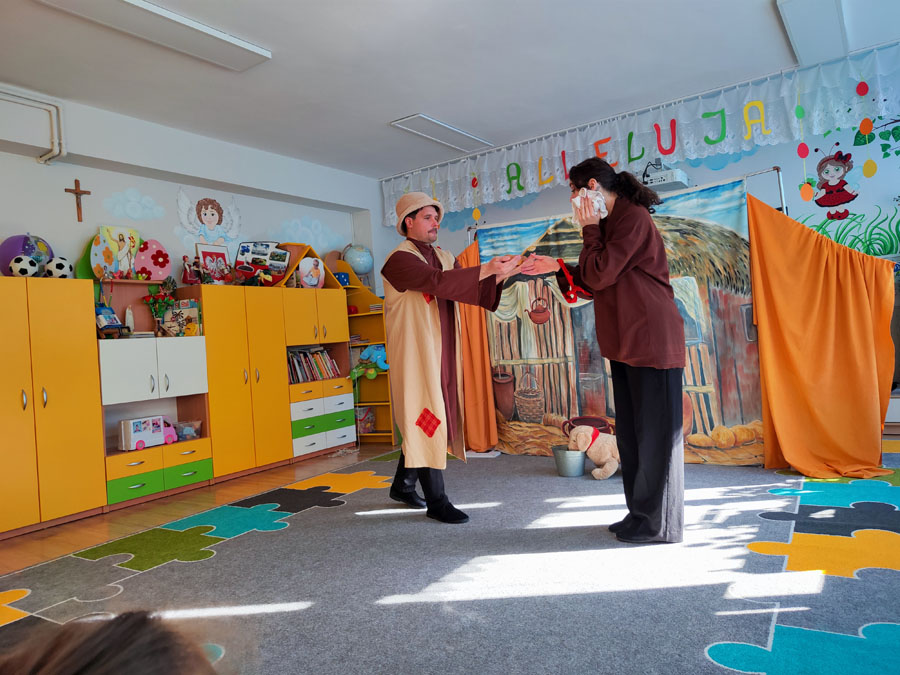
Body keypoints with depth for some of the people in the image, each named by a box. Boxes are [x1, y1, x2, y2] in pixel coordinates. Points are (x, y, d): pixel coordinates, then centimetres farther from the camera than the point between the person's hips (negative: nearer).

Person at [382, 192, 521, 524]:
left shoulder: (445, 258, 15)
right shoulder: (400, 259, -8)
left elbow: (475, 293, 5)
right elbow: (437, 283, -25)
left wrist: (499, 275, -12)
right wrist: (485, 269, -28)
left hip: (442, 355, 7)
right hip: (415, 355, -7)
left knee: (419, 421, 14)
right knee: (425, 419, -4)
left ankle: (403, 485, 30)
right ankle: (436, 501, 5)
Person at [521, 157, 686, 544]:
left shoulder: (633, 218, -10)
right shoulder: (612, 222, 21)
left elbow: (599, 275, -17)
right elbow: (595, 285, 21)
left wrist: (589, 228, -6)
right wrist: (558, 268, 12)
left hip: (651, 343, -10)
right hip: (626, 345, 10)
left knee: (656, 433, -2)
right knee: (631, 434, 14)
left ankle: (659, 524, 9)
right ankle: (640, 515, 25)